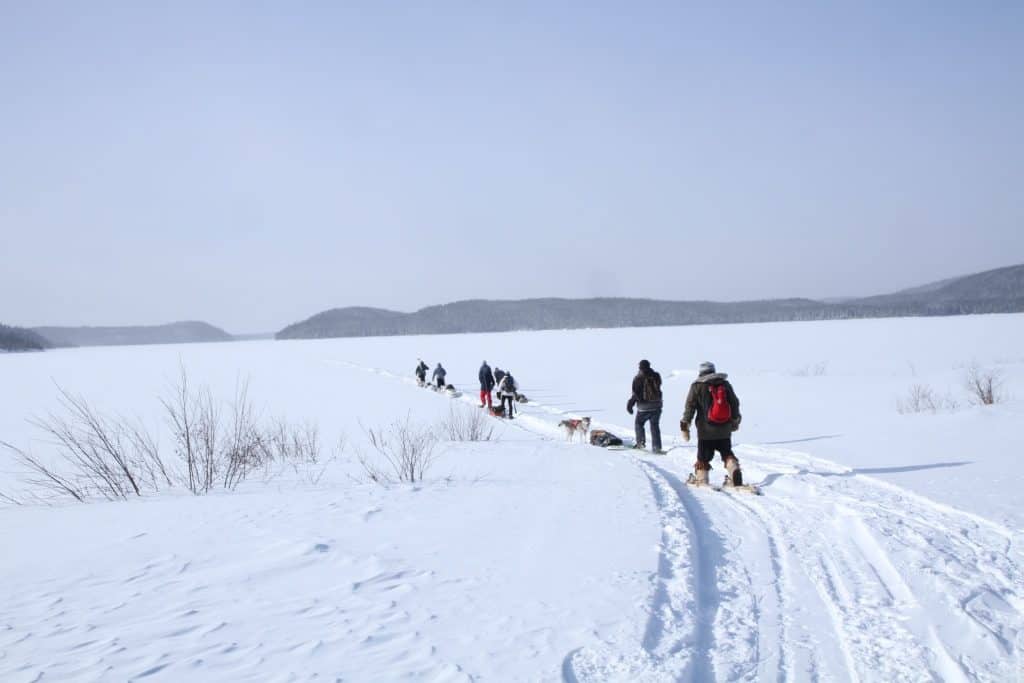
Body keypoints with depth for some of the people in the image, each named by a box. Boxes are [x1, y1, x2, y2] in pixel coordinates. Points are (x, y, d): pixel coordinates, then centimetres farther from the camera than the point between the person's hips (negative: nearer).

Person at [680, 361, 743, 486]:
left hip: (706, 430, -3)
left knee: (703, 456, 7)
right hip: (724, 430, 3)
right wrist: (735, 420, 29)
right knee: (727, 453, 16)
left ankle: (701, 479, 6)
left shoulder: (697, 386, -3)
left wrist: (685, 425, 1)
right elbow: (735, 403, 14)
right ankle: (734, 469, -4)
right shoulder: (725, 384, 6)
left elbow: (690, 406, -5)